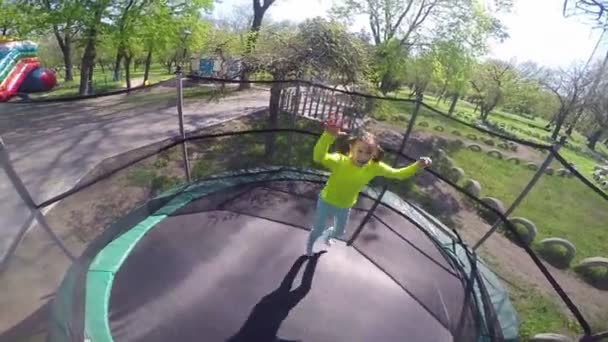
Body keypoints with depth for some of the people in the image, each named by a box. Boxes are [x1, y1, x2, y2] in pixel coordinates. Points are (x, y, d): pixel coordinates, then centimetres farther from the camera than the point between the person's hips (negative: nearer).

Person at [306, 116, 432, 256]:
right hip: (326, 202, -4)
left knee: (339, 231, 32)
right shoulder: (340, 161, -38)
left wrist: (418, 166, -32)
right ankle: (309, 247, 57)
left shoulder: (374, 167, -24)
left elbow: (399, 174, -14)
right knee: (317, 230, 21)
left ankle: (327, 235, 70)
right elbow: (318, 157, -59)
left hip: (345, 207, 4)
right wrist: (329, 136, -77)